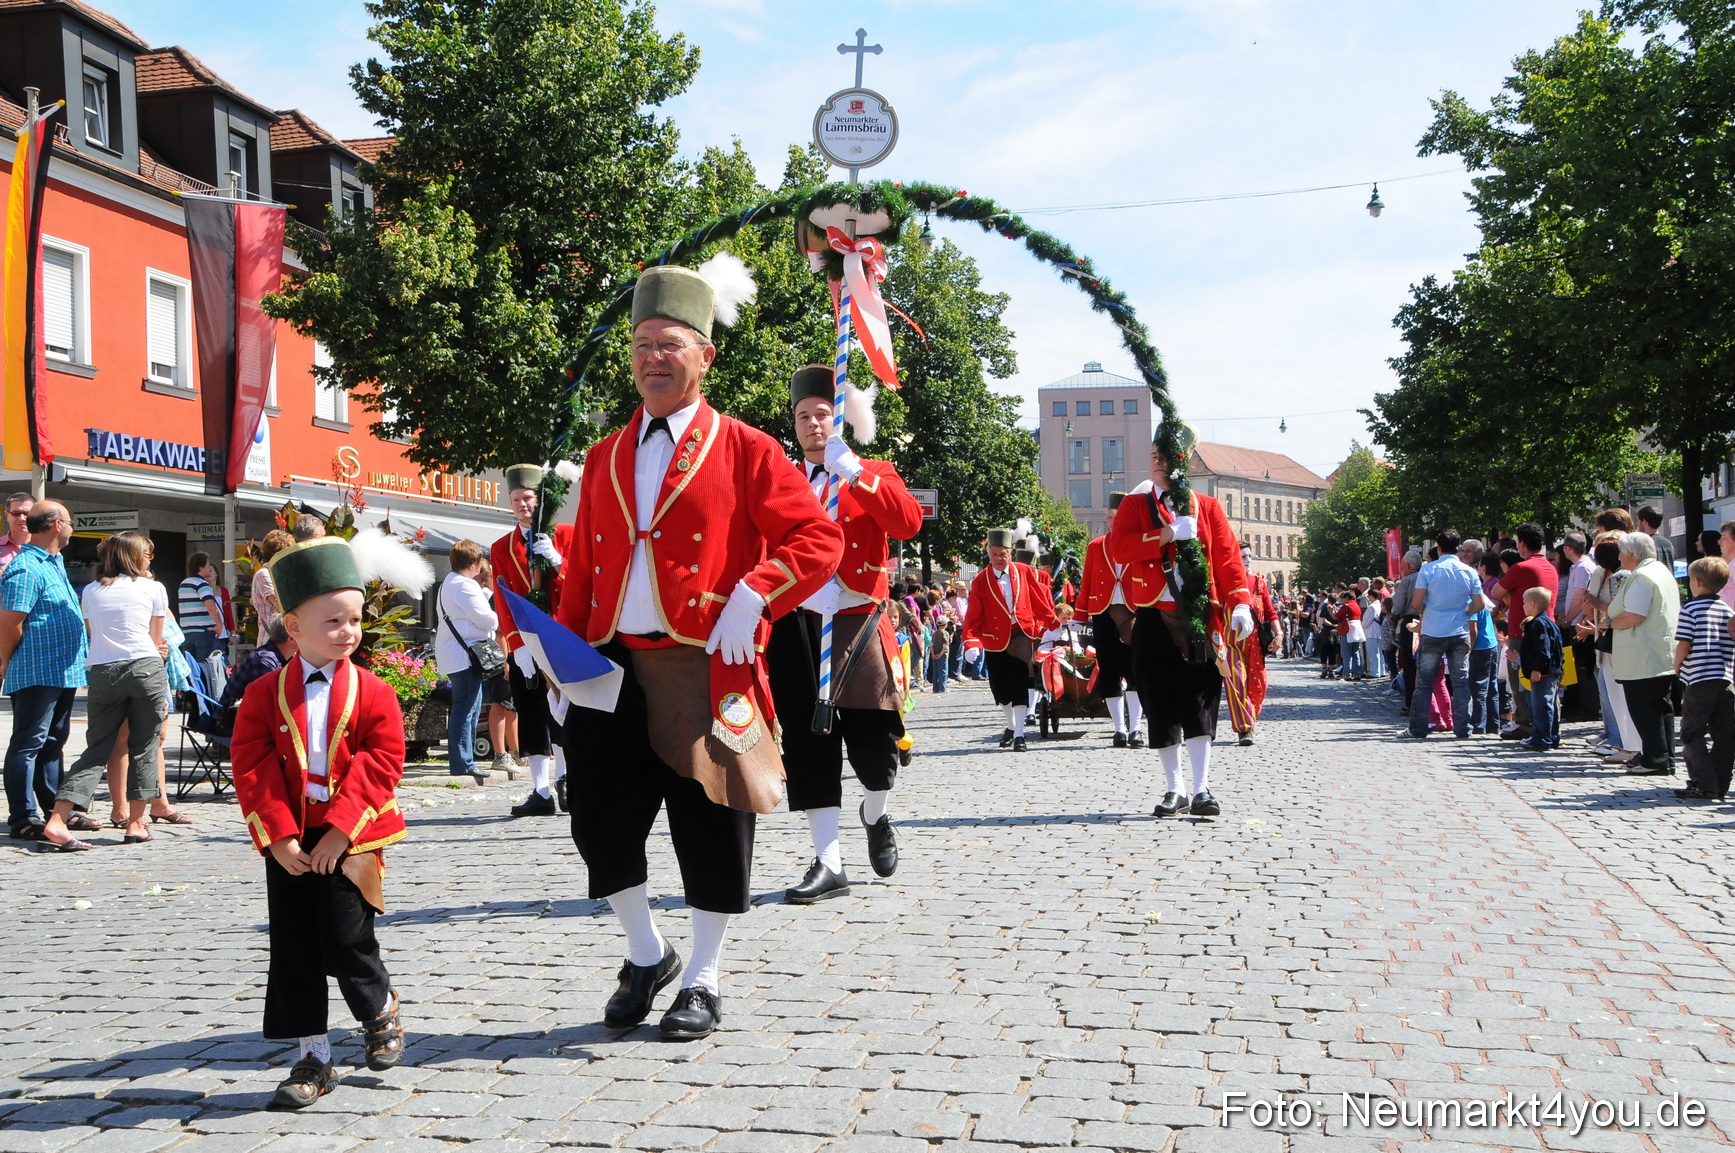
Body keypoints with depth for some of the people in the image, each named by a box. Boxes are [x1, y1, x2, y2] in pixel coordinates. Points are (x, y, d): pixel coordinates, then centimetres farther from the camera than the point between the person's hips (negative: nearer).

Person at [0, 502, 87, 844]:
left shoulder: (54, 563, 16)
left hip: (63, 672, 10)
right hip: (37, 674, -10)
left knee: (53, 741, 16)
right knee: (28, 743, -4)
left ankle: (55, 808, 24)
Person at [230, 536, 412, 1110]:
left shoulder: (371, 692, -4)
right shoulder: (265, 693, 0)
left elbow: (381, 763, -10)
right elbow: (252, 767, -4)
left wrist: (340, 829, -16)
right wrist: (278, 836, -13)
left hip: (349, 839, -3)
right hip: (289, 843, 3)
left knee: (346, 940, -4)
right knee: (292, 950, 6)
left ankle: (381, 1013, 27)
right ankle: (313, 1059, 19)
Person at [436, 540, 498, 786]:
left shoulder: (447, 584, 19)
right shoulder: (466, 586, -14)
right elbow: (484, 618, -17)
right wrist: (498, 618, 3)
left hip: (453, 654, 11)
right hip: (465, 654, -11)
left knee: (467, 708, 14)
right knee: (466, 708, -9)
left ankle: (463, 760, 16)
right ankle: (462, 763, -9)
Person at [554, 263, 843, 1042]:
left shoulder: (743, 450, 0)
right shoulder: (605, 458, 15)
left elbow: (820, 539, -5)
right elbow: (582, 567, 17)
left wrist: (753, 598, -18)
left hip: (706, 672, -4)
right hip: (614, 667, 4)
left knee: (710, 827, 3)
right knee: (601, 818, 4)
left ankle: (704, 983, 20)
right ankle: (646, 956, 26)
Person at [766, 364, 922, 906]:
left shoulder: (875, 475, 6)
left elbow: (909, 523, -15)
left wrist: (851, 471, -22)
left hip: (858, 627, -1)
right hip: (796, 630, 2)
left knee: (873, 741, -3)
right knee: (809, 747, -1)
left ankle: (876, 817, 30)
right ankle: (829, 864, 6)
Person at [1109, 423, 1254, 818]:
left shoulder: (1207, 507, 9)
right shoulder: (1134, 504, 8)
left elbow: (1228, 557, 3)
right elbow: (1118, 545, -9)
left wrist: (1240, 605, -10)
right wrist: (1170, 534, -16)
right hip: (1153, 619, 1)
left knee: (1199, 703, -5)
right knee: (1161, 707, 3)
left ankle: (1201, 790, -3)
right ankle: (1173, 790, 12)